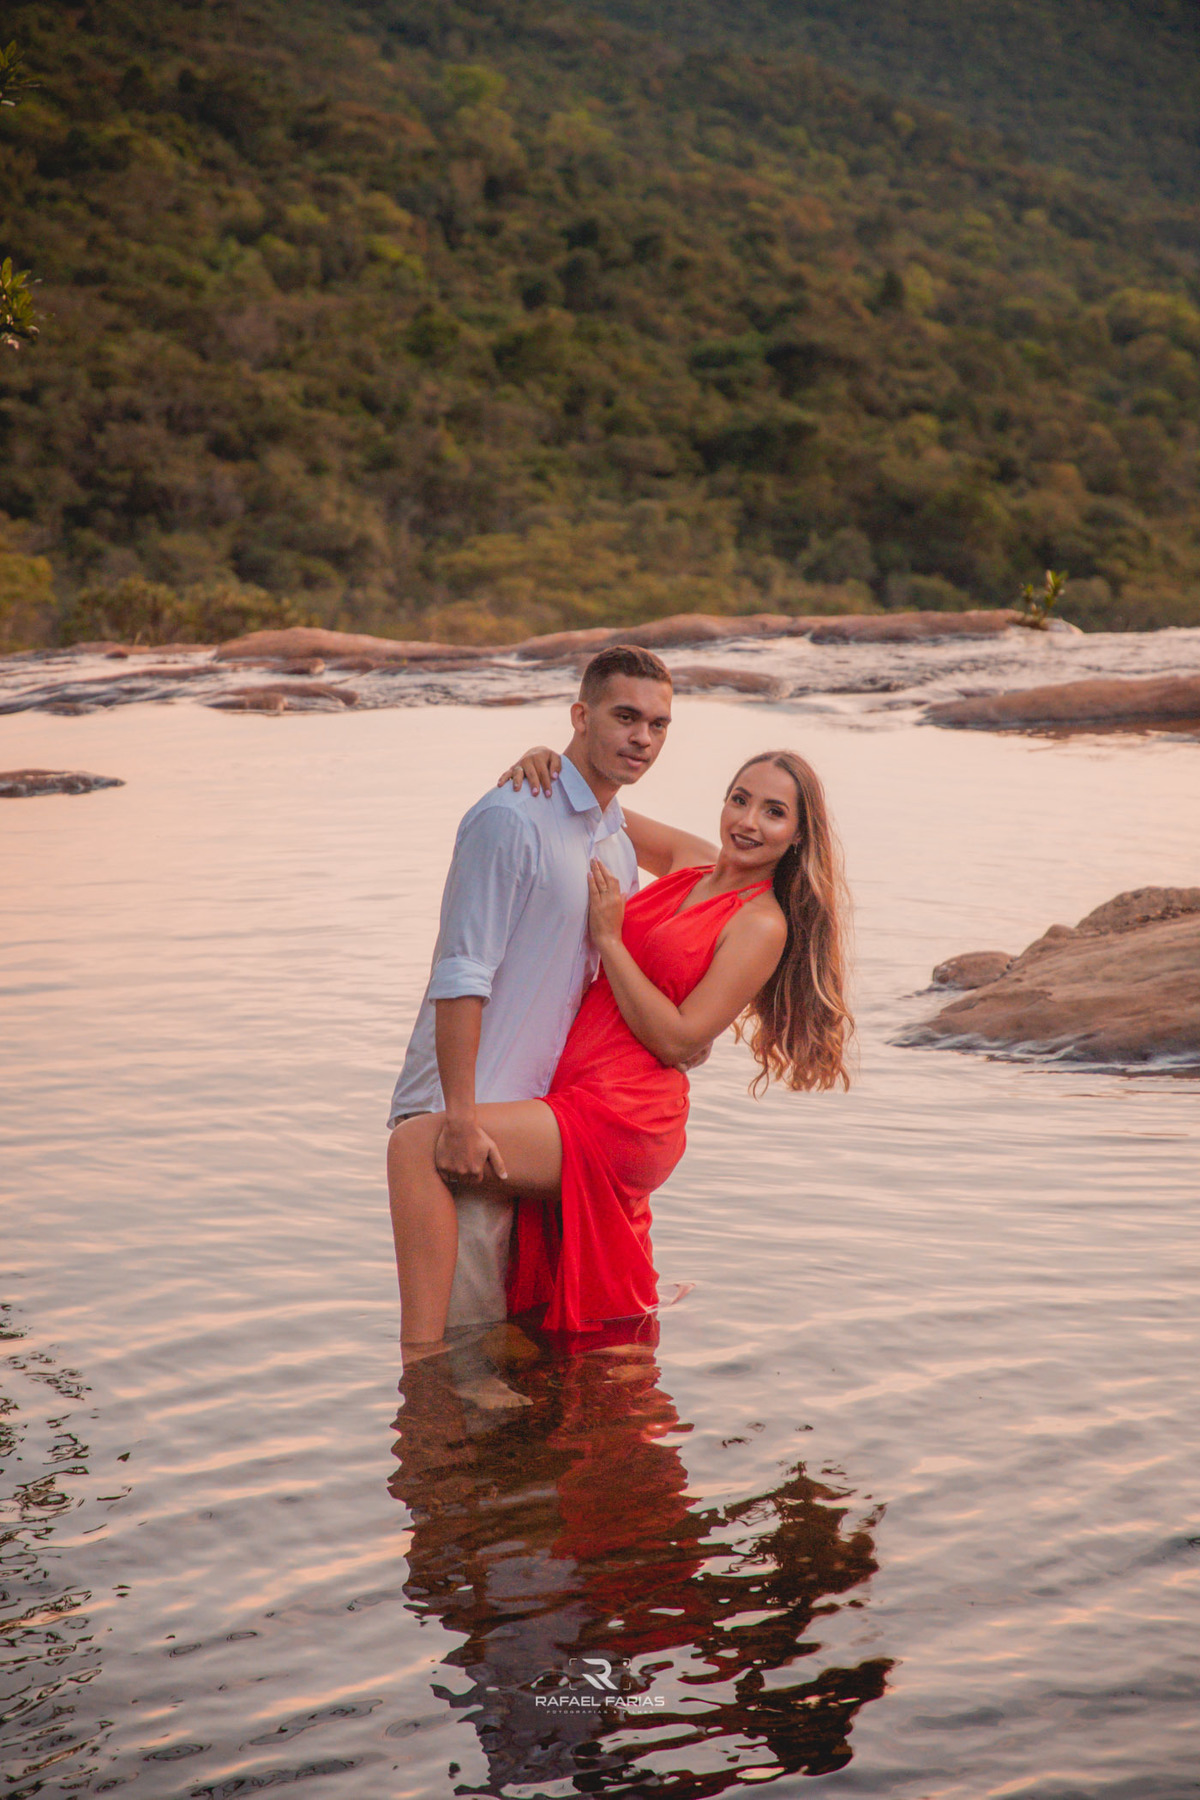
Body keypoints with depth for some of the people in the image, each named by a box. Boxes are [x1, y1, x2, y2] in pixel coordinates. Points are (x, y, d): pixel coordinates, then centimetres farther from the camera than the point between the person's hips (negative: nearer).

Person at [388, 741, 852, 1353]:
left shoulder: (762, 926, -8)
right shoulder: (691, 862, 13)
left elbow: (677, 1040, -14)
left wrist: (609, 937, -13)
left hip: (620, 1120, -8)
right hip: (573, 1093, 9)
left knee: (417, 1144, -24)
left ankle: (422, 1372, -29)